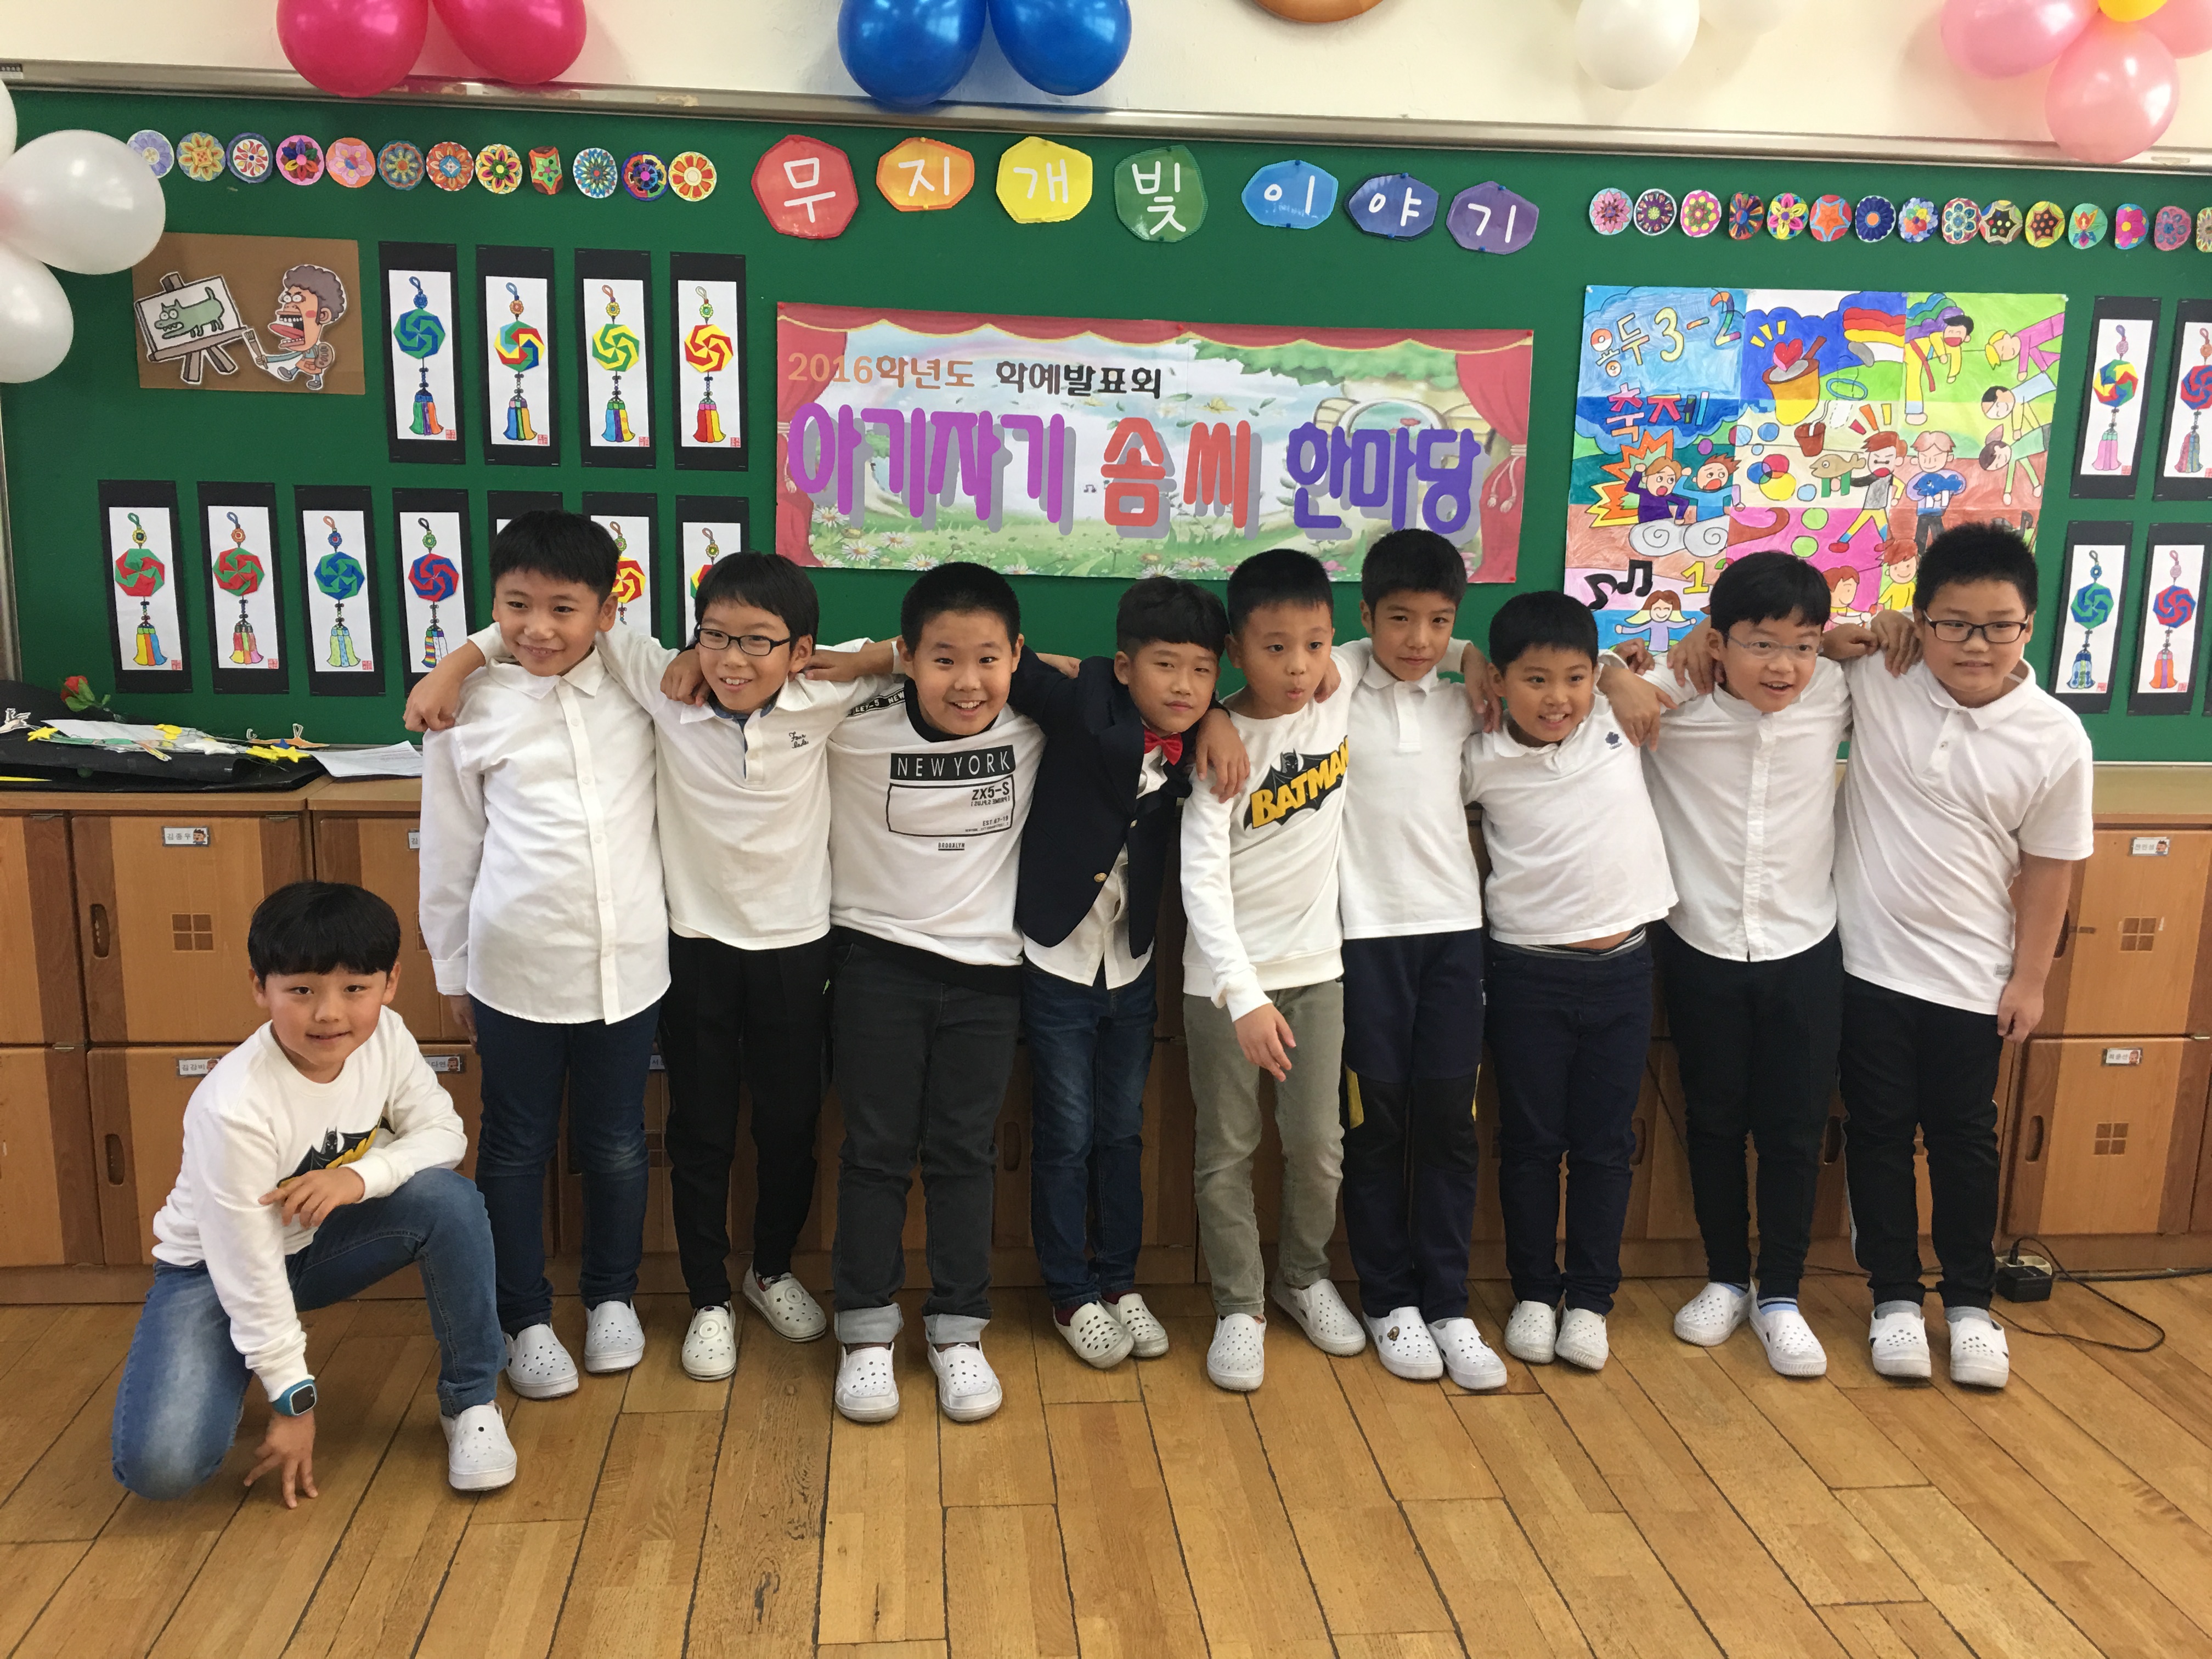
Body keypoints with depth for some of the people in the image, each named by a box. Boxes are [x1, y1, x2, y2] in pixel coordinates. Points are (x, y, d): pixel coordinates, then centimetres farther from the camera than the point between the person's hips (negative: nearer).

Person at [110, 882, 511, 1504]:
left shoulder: (385, 1037, -18)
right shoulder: (234, 1108, -32)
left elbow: (444, 1134, -8)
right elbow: (248, 1266, -26)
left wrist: (361, 1176, -29)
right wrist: (293, 1399, -18)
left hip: (321, 1240, 4)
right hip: (217, 1267, -4)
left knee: (449, 1199, -25)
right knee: (159, 1466, -24)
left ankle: (470, 1401, -6)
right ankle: (229, 1372, 12)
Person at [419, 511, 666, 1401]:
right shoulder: (471, 708, -5)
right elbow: (449, 847, 4)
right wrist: (451, 966, 8)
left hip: (628, 961, 2)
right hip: (516, 968, -1)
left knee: (616, 1144, 15)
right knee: (517, 1149, 12)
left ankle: (612, 1296, 36)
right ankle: (525, 1319, 29)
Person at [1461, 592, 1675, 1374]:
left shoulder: (1619, 721, -2)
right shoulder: (1482, 761, -7)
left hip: (1622, 966, 2)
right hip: (1527, 973, -2)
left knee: (1605, 1143, 11)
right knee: (1530, 1141, 10)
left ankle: (1590, 1298, 24)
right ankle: (1534, 1292, 26)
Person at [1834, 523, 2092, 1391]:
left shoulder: (2055, 738, -10)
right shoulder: (1876, 682, -11)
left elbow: (2047, 865, -2)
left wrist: (2030, 976, 0)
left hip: (1971, 978, 0)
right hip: (1868, 961, 0)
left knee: (1965, 1139, 13)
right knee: (1879, 1132, 11)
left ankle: (1970, 1302, 31)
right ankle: (1895, 1296, 27)